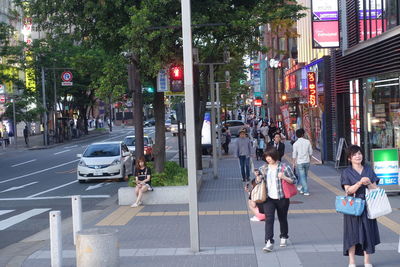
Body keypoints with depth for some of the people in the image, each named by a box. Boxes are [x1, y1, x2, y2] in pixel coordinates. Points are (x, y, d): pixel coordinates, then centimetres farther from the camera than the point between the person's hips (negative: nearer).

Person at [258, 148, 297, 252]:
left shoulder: (284, 167, -6)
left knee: (282, 219, 14)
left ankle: (284, 237, 37)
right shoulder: (264, 167, 6)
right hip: (268, 198, 2)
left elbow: (294, 180, -4)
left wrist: (284, 177, -19)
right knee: (269, 219, -12)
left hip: (282, 198, -2)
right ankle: (269, 242, -15)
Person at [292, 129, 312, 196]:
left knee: (302, 177, -1)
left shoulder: (295, 144, -9)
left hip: (299, 162, -3)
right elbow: (310, 152, 5)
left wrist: (294, 163, 3)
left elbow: (294, 155, -7)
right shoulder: (307, 142, -2)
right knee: (304, 176, 18)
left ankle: (306, 191, -6)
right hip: (307, 162, 3)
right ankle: (302, 188, 29)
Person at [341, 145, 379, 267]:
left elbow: (375, 189, 6)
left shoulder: (369, 170, 8)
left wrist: (368, 183, -15)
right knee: (352, 233, -2)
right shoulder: (346, 173, -1)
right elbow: (348, 190, -11)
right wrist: (360, 182, -25)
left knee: (368, 233, 4)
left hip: (367, 207, 3)